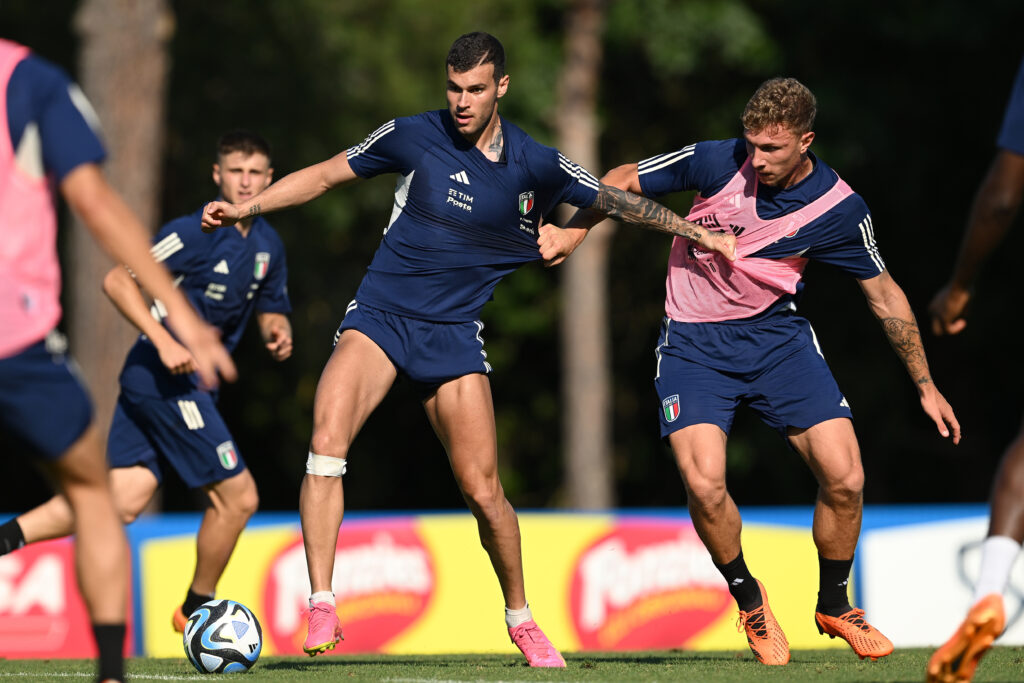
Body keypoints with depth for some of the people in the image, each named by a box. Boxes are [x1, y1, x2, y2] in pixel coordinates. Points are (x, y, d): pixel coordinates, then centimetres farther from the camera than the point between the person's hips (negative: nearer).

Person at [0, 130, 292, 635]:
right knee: (238, 497, -3)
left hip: (189, 381, 8)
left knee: (123, 499, -2)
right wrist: (163, 340, -24)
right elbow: (118, 280, -15)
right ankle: (196, 611, 14)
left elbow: (271, 308, 25)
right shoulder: (193, 232, -14)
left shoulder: (267, 245, 12)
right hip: (167, 380, -8)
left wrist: (277, 329, 1)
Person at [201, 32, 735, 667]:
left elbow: (617, 200, 9)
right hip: (379, 318, -1)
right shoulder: (412, 136, -3)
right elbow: (326, 174, 8)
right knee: (327, 440, -24)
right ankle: (321, 611, -23)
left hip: (453, 332, 1)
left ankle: (521, 620, 20)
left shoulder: (536, 165, -2)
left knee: (484, 491, -4)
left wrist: (698, 232, 6)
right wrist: (245, 207, 3)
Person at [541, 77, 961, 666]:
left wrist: (925, 384, 9)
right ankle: (750, 600, 8)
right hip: (693, 345, -1)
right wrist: (575, 230, -10)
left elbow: (884, 293, 4)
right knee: (704, 485, -21)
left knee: (845, 478, -11)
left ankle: (835, 605, 16)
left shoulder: (839, 208, -10)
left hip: (777, 334, 1)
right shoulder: (717, 162, -14)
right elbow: (623, 181, 3)